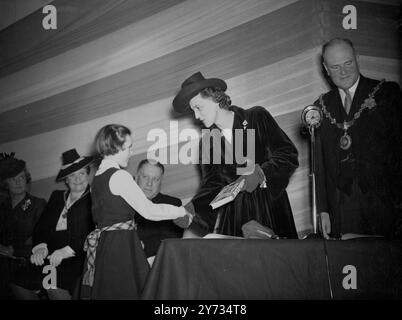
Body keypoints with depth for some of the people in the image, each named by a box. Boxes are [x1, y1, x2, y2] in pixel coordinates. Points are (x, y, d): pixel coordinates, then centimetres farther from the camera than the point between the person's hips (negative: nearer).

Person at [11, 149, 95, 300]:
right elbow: (41, 226, 15)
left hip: (78, 258, -6)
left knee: (55, 286, -32)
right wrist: (40, 247, -6)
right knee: (19, 284, -10)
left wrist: (67, 251, -20)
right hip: (51, 257, 6)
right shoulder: (56, 197, 21)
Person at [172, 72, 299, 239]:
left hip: (270, 207, -2)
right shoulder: (207, 141, 9)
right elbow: (211, 184, 4)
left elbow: (289, 155, -4)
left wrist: (260, 173, -19)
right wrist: (192, 208, -14)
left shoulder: (257, 117, 0)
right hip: (233, 212, 3)